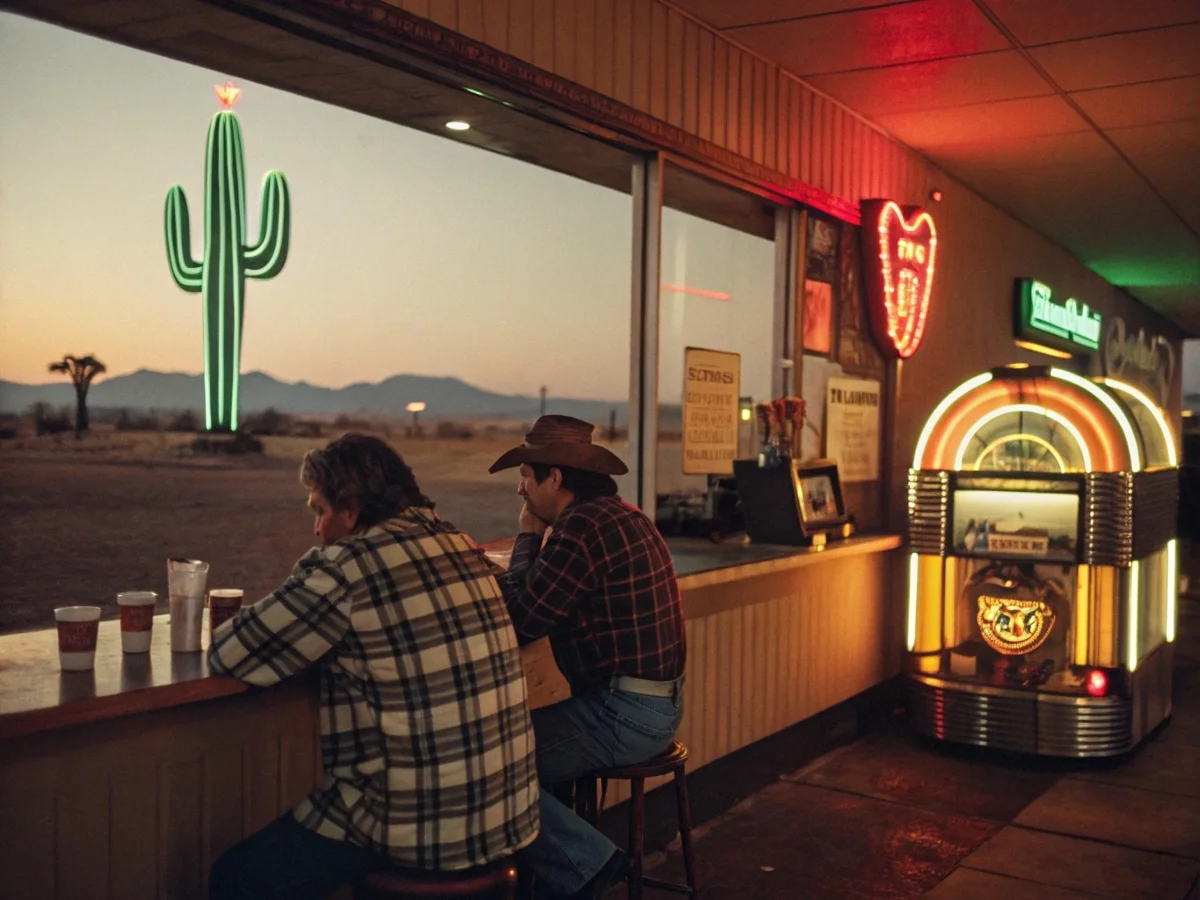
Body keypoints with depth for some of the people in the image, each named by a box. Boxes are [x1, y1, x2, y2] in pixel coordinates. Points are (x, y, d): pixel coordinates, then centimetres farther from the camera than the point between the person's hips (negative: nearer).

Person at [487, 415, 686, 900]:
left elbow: (519, 623, -16)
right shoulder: (620, 514, 12)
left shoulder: (582, 527, -19)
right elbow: (544, 603, 17)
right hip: (657, 702, 10)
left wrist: (527, 537, -5)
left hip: (624, 715, -10)